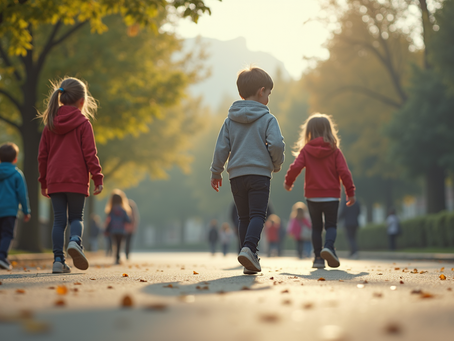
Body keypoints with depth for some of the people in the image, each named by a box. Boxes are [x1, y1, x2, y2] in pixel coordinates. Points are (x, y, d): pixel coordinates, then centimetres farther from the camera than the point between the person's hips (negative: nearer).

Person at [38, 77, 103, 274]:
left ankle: (58, 260, 0)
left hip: (54, 181, 3)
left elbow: (42, 155, 12)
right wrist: (97, 178, -3)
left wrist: (43, 182, 19)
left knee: (59, 220, 7)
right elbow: (90, 154, -7)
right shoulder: (83, 123, -3)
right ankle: (75, 241, -22)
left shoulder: (50, 124, 10)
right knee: (76, 217, 8)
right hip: (77, 180, -3)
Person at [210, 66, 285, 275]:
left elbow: (221, 148, 7)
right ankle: (248, 248, -28)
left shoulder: (230, 120, 9)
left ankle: (250, 261, 9)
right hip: (259, 173, -4)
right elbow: (276, 144, -13)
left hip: (236, 175, 4)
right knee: (257, 215, -4)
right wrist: (277, 164, 6)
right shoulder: (267, 119, -2)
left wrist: (216, 173, 15)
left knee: (244, 218, 11)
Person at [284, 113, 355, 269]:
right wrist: (350, 192, 2)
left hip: (312, 196, 1)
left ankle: (318, 258, 7)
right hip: (331, 196, -1)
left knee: (316, 227, 12)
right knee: (331, 225, 8)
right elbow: (344, 172, -6)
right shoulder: (335, 151, -1)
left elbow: (295, 168, -10)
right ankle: (329, 247, -20)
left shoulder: (305, 150, -1)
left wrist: (288, 182, 8)